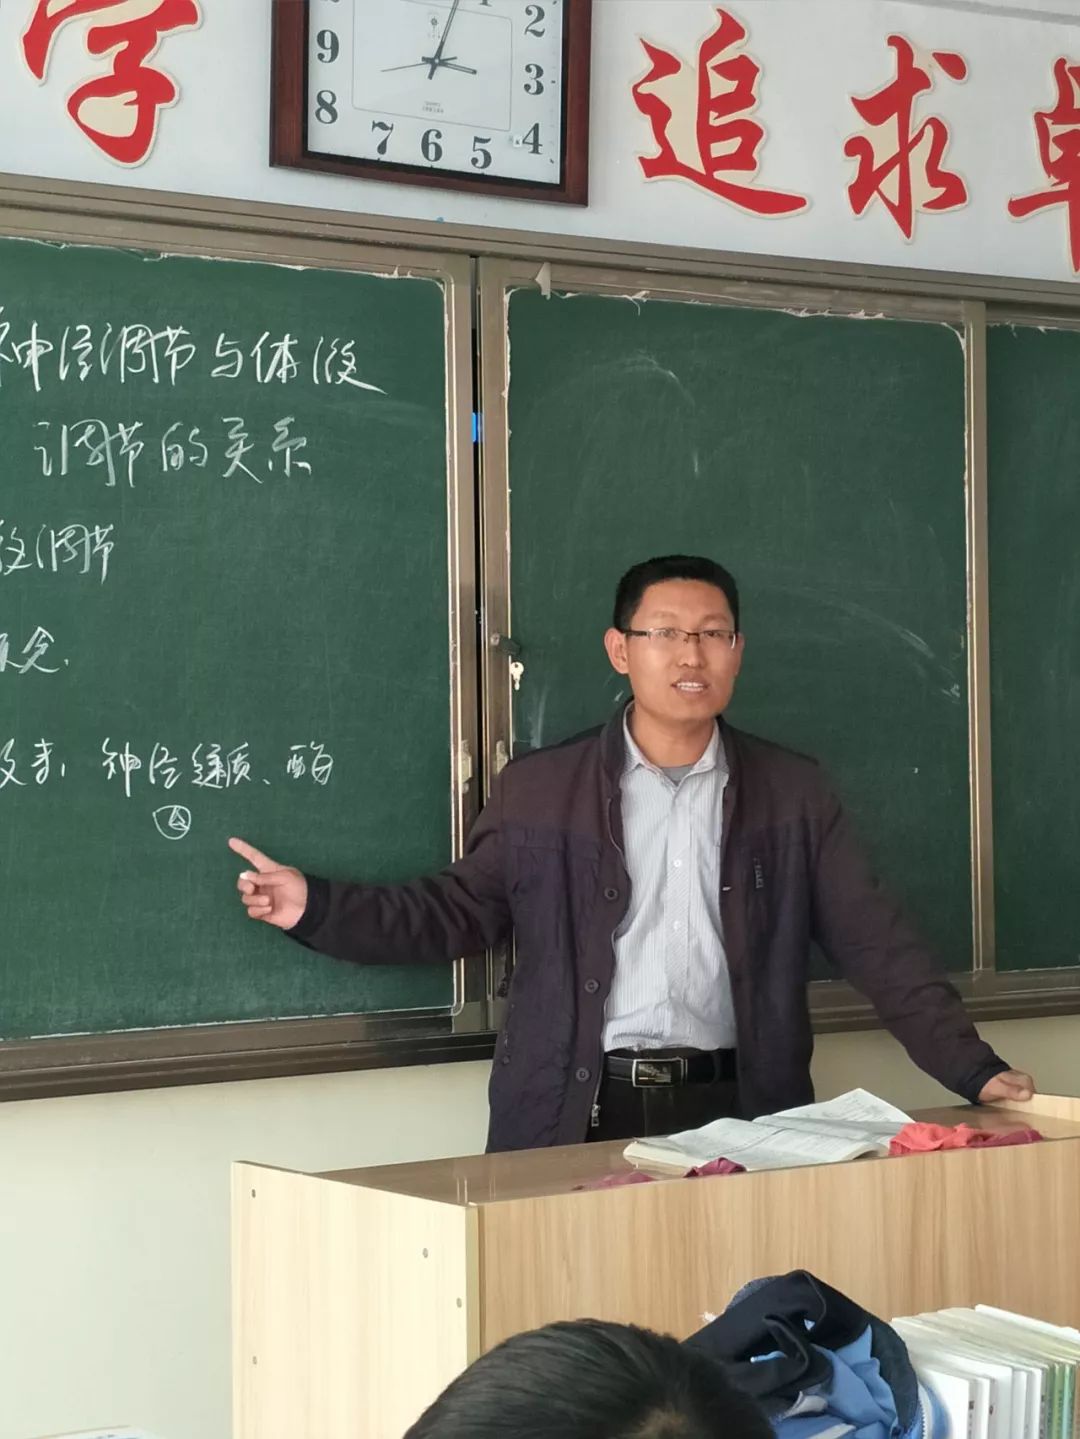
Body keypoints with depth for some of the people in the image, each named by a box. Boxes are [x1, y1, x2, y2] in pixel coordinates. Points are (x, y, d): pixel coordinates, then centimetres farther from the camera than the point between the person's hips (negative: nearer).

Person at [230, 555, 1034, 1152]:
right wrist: (319, 910, -3)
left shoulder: (793, 794, 9)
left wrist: (972, 1067, -2)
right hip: (576, 1120, 0)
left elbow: (875, 942, 7)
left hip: (737, 1115, 1)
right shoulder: (539, 789, 7)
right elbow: (459, 913, 10)